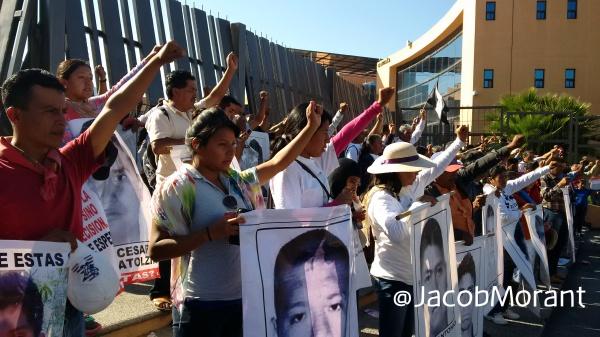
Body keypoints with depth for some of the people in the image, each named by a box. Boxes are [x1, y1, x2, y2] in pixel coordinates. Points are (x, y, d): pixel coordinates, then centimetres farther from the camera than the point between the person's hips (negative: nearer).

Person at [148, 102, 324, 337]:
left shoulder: (237, 181, 8)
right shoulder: (177, 187, -11)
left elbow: (277, 163, 16)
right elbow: (156, 250, -14)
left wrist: (311, 127, 13)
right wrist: (211, 233, -22)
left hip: (244, 298, 6)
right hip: (202, 305, -6)